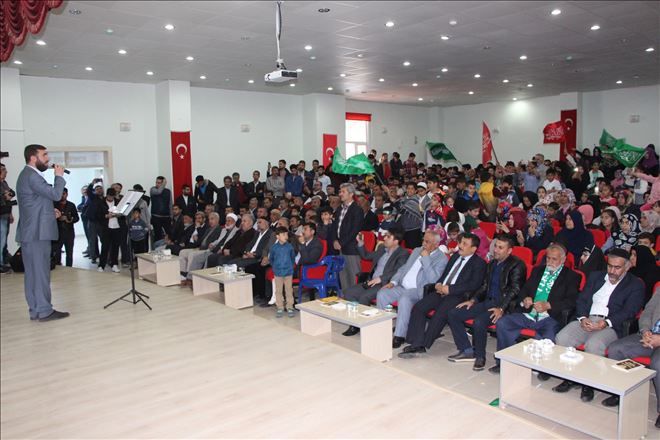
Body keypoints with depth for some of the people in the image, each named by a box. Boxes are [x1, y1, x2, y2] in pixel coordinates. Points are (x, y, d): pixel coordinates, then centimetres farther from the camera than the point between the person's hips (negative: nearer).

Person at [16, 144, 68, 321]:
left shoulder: (27, 174, 19)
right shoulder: (32, 176, -15)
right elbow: (55, 194, -20)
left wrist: (50, 211, 14)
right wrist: (59, 176, -5)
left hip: (30, 231, 10)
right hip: (37, 232, -10)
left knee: (33, 272, 10)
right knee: (40, 271, -6)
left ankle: (35, 310, 15)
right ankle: (44, 311, -2)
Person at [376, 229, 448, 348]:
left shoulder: (441, 259, -4)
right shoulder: (416, 250, 18)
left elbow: (433, 279, -18)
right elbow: (403, 268, 22)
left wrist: (426, 258, -17)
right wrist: (393, 281, 6)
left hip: (418, 291, -7)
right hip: (402, 287, 7)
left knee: (404, 299, -36)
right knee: (381, 294, -15)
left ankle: (399, 336, -27)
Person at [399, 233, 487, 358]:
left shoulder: (479, 263, 0)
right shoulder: (456, 256, 22)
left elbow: (473, 285, -12)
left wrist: (449, 289, -16)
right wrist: (438, 284, 3)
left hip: (458, 296, -7)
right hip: (441, 291, 7)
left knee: (440, 313, -32)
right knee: (418, 307, -16)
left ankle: (423, 346, -22)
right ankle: (417, 344, -18)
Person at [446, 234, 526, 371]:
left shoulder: (517, 265, -6)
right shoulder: (492, 263, 18)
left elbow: (515, 290, -15)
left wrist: (501, 309, -26)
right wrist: (472, 300, 8)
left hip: (502, 304, -8)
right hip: (486, 302, 8)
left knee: (479, 322, -34)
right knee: (452, 314, -4)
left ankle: (480, 357, -10)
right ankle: (467, 351, 3)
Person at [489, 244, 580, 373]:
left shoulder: (571, 276, 7)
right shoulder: (538, 270, 22)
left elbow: (571, 301, -5)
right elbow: (523, 290, 21)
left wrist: (548, 305, -18)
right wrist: (524, 299, -3)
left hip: (549, 318, -4)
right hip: (528, 314, 5)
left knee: (548, 338, -34)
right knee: (502, 323, -17)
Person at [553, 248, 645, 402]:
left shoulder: (636, 284, 9)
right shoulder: (595, 276, 22)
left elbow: (629, 311, -4)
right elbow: (582, 299, 14)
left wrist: (606, 323, -21)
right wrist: (582, 318, -8)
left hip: (610, 326, -4)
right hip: (586, 320, 4)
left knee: (593, 345, -35)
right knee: (562, 337, -24)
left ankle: (589, 384, -15)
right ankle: (569, 377, -8)